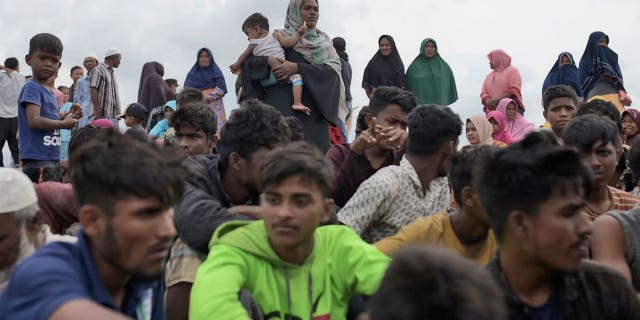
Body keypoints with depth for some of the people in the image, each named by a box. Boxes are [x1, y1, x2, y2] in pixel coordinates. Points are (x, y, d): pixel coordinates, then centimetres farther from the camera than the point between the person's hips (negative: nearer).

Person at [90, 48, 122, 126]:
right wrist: (98, 110, -20)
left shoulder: (112, 73, 22)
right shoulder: (98, 70, -3)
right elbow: (93, 91, -12)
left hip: (113, 115, 8)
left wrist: (118, 113, 14)